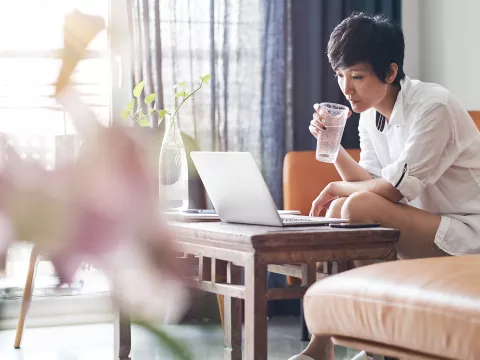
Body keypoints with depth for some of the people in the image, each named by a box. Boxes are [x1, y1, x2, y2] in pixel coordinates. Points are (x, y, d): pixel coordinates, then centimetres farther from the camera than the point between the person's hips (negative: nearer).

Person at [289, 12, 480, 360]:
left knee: (359, 206, -25)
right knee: (339, 208, -3)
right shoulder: (370, 114, 6)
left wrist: (338, 188, -7)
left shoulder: (432, 106, -20)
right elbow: (371, 181, 5)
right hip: (424, 222, 9)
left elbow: (397, 187, -21)